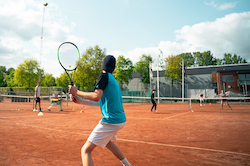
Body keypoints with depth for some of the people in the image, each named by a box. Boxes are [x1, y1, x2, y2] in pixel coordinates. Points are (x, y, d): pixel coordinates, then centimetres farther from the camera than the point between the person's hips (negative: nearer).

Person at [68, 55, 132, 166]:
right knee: (106, 141, 35)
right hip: (121, 120, 9)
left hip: (110, 121, -9)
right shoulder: (113, 80, 16)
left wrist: (76, 92, -13)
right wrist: (80, 101, 15)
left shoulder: (104, 76, -9)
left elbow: (96, 97, -23)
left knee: (85, 150, -5)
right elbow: (100, 102, 19)